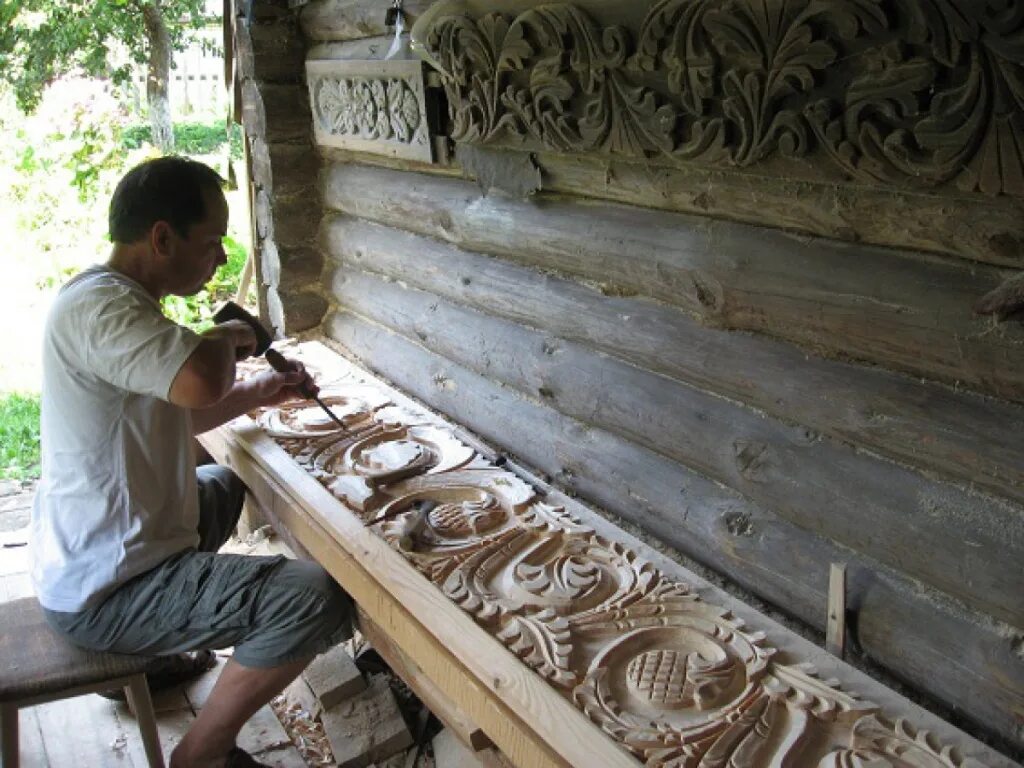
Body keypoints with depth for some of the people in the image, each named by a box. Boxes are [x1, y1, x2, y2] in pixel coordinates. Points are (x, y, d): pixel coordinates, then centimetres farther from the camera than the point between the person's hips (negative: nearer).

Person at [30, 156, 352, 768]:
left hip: (94, 552, 11)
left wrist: (258, 394, 9)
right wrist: (225, 339, -21)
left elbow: (173, 415, 20)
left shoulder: (117, 298, 9)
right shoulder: (98, 306, -24)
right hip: (104, 593, -11)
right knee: (317, 598, -21)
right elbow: (202, 380, -43)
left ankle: (137, 658, 32)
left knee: (224, 484, 35)